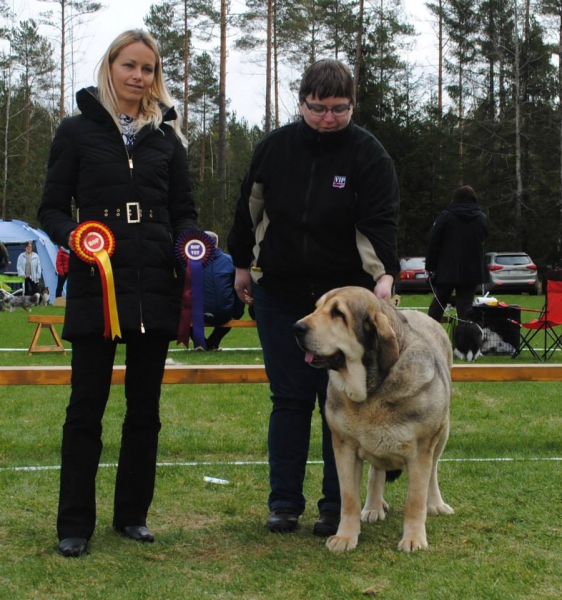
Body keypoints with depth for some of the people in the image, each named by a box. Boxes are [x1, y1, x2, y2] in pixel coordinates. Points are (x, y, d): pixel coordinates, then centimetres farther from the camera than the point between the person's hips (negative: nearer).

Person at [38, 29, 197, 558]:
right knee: (87, 404, -1)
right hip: (95, 286, -3)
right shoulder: (77, 131, 5)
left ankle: (133, 514, 21)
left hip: (155, 287, 3)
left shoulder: (166, 137, 12)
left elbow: (184, 212, 14)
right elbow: (52, 208, 3)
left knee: (144, 405, 8)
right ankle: (74, 524, 7)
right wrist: (70, 236, -18)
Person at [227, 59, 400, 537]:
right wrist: (243, 264, 16)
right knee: (289, 401, 7)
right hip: (280, 295, 3)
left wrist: (384, 274, -32)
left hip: (345, 297, -2)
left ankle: (336, 507, 12)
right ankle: (284, 503, 15)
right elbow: (250, 210, 12)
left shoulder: (369, 155, -9)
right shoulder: (275, 147, 1)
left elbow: (379, 223, -17)